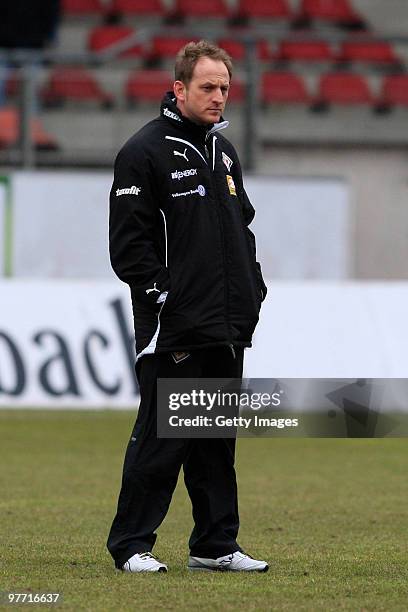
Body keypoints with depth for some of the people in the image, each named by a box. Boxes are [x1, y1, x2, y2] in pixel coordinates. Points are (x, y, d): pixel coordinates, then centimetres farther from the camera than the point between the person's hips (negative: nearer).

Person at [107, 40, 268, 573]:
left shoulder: (223, 150, 17)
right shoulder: (145, 153, -8)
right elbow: (129, 240, -12)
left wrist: (252, 287, 15)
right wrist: (160, 294, -16)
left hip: (227, 329, 8)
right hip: (174, 329, -8)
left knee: (218, 440, 10)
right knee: (160, 439, -6)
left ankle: (216, 545, 16)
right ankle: (131, 545, 1)